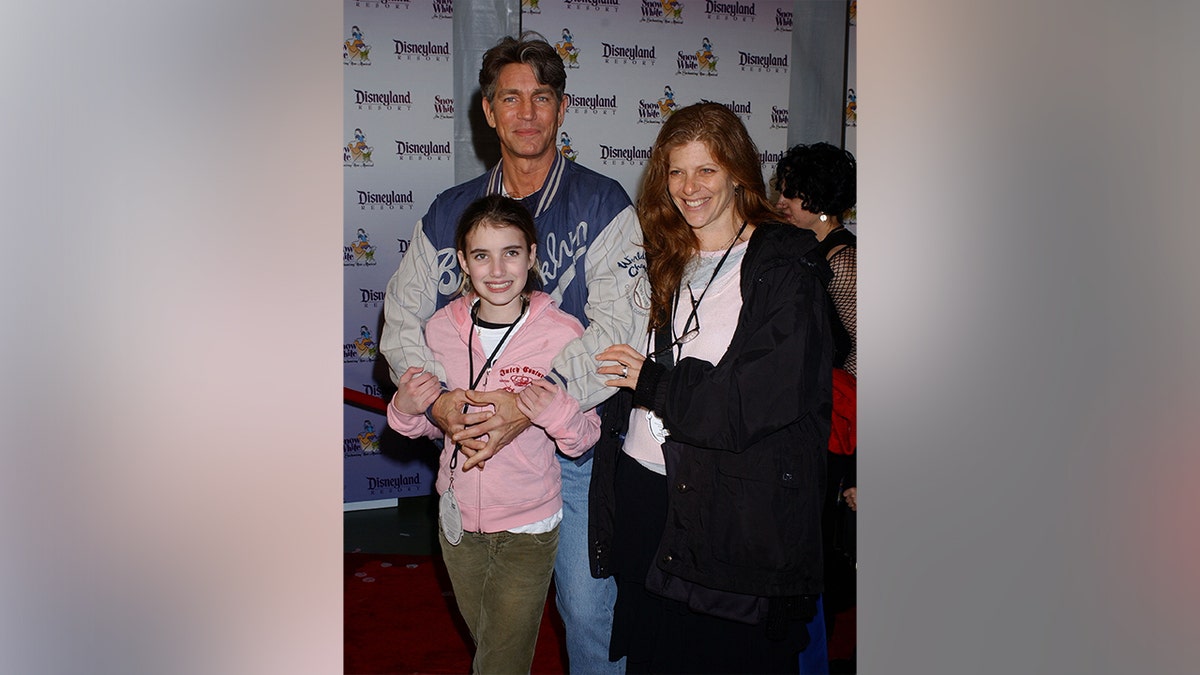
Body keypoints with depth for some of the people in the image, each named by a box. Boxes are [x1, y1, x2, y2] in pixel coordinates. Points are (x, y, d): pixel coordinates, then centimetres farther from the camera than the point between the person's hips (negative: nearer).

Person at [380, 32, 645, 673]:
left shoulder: (603, 206, -5)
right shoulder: (450, 212, 6)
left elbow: (618, 327, -15)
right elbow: (402, 321, 5)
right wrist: (435, 398, -14)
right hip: (476, 447, 3)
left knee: (587, 607, 4)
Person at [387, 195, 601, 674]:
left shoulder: (562, 333, -17)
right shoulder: (441, 328, -7)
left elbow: (587, 437, -8)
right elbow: (436, 423, 7)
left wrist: (559, 417, -29)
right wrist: (407, 410, -13)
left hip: (528, 526, -4)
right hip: (458, 518, 4)